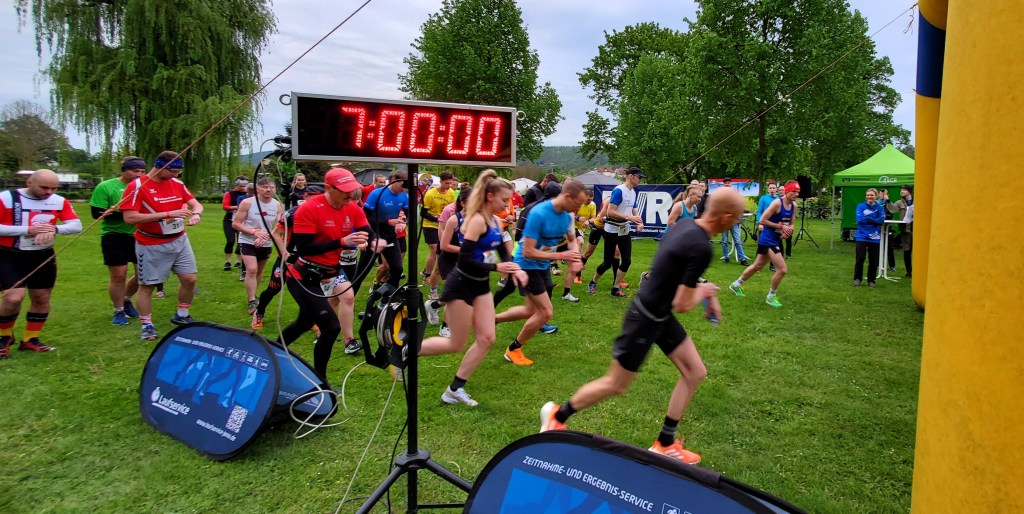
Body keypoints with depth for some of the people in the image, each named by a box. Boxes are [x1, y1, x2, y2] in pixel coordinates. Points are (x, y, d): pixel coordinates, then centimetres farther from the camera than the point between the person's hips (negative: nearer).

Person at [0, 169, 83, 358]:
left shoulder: (59, 201, -2)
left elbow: (77, 225, -6)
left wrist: (54, 229, -25)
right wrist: (28, 230, -25)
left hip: (43, 256, 5)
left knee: (41, 298, 8)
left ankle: (30, 340, 25)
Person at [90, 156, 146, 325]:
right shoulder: (105, 187, -6)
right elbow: (97, 214, -11)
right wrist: (125, 214, -22)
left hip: (139, 236, 4)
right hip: (114, 236, -4)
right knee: (119, 275, -1)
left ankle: (126, 300, 32)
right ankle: (119, 310, 18)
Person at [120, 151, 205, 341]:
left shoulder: (177, 184, 4)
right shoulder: (136, 186, -14)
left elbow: (196, 204, 6)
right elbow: (129, 218, -22)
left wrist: (196, 213, -21)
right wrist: (167, 214, -27)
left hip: (179, 240, 6)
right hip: (151, 245, -5)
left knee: (190, 279, 5)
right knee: (147, 285, 3)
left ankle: (181, 316, 24)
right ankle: (147, 325, 16)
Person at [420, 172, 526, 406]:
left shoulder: (496, 221, 6)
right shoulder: (477, 221, -22)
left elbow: (503, 252, 14)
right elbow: (465, 260, -27)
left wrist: (515, 269, -6)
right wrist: (496, 267, -24)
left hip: (480, 285, 9)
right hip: (461, 285, -9)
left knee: (487, 339, 4)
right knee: (457, 344, 2)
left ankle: (455, 390, 14)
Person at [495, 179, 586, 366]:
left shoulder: (567, 215, -6)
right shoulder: (539, 214, -30)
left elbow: (572, 240, 11)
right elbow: (528, 252, -29)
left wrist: (575, 258, -10)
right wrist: (560, 256, -28)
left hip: (543, 266, 8)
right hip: (528, 265, -8)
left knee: (532, 311, 18)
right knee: (546, 312, -7)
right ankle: (513, 350, 12)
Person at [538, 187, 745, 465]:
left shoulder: (684, 224, -2)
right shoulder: (701, 248, -29)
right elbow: (682, 305, -23)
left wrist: (705, 293, 12)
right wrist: (703, 291, -3)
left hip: (660, 316, 9)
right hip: (645, 319, -9)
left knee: (695, 372, 11)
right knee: (615, 385, 8)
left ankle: (664, 443, 22)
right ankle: (557, 415, 29)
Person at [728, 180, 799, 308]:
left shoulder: (794, 206, 4)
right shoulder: (777, 203, -19)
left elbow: (791, 224, 15)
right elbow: (762, 220, -19)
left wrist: (789, 230, -9)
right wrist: (780, 226, -21)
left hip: (777, 240, 8)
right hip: (767, 239, -8)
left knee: (757, 266, 19)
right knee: (782, 269, -12)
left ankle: (736, 285, 37)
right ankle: (771, 297, 6)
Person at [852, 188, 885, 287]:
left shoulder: (879, 208, 3)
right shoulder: (861, 206, 0)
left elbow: (881, 220, -11)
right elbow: (859, 219, -13)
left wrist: (867, 218, -17)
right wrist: (874, 220, -11)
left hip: (874, 238, 1)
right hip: (862, 236, -1)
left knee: (873, 260, 4)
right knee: (860, 258, -2)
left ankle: (871, 280, 15)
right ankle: (857, 278, 11)